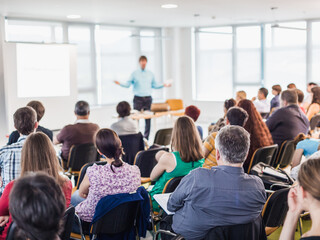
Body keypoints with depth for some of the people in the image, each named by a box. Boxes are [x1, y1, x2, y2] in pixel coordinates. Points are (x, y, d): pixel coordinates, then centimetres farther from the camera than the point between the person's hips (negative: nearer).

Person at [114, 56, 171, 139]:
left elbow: (154, 85, 18)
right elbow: (128, 84, 1)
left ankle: (146, 137, 9)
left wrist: (164, 85, 8)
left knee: (148, 118, 2)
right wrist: (120, 83, -14)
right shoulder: (134, 74, 4)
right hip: (138, 98, -2)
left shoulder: (150, 74, 12)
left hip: (148, 98, 2)